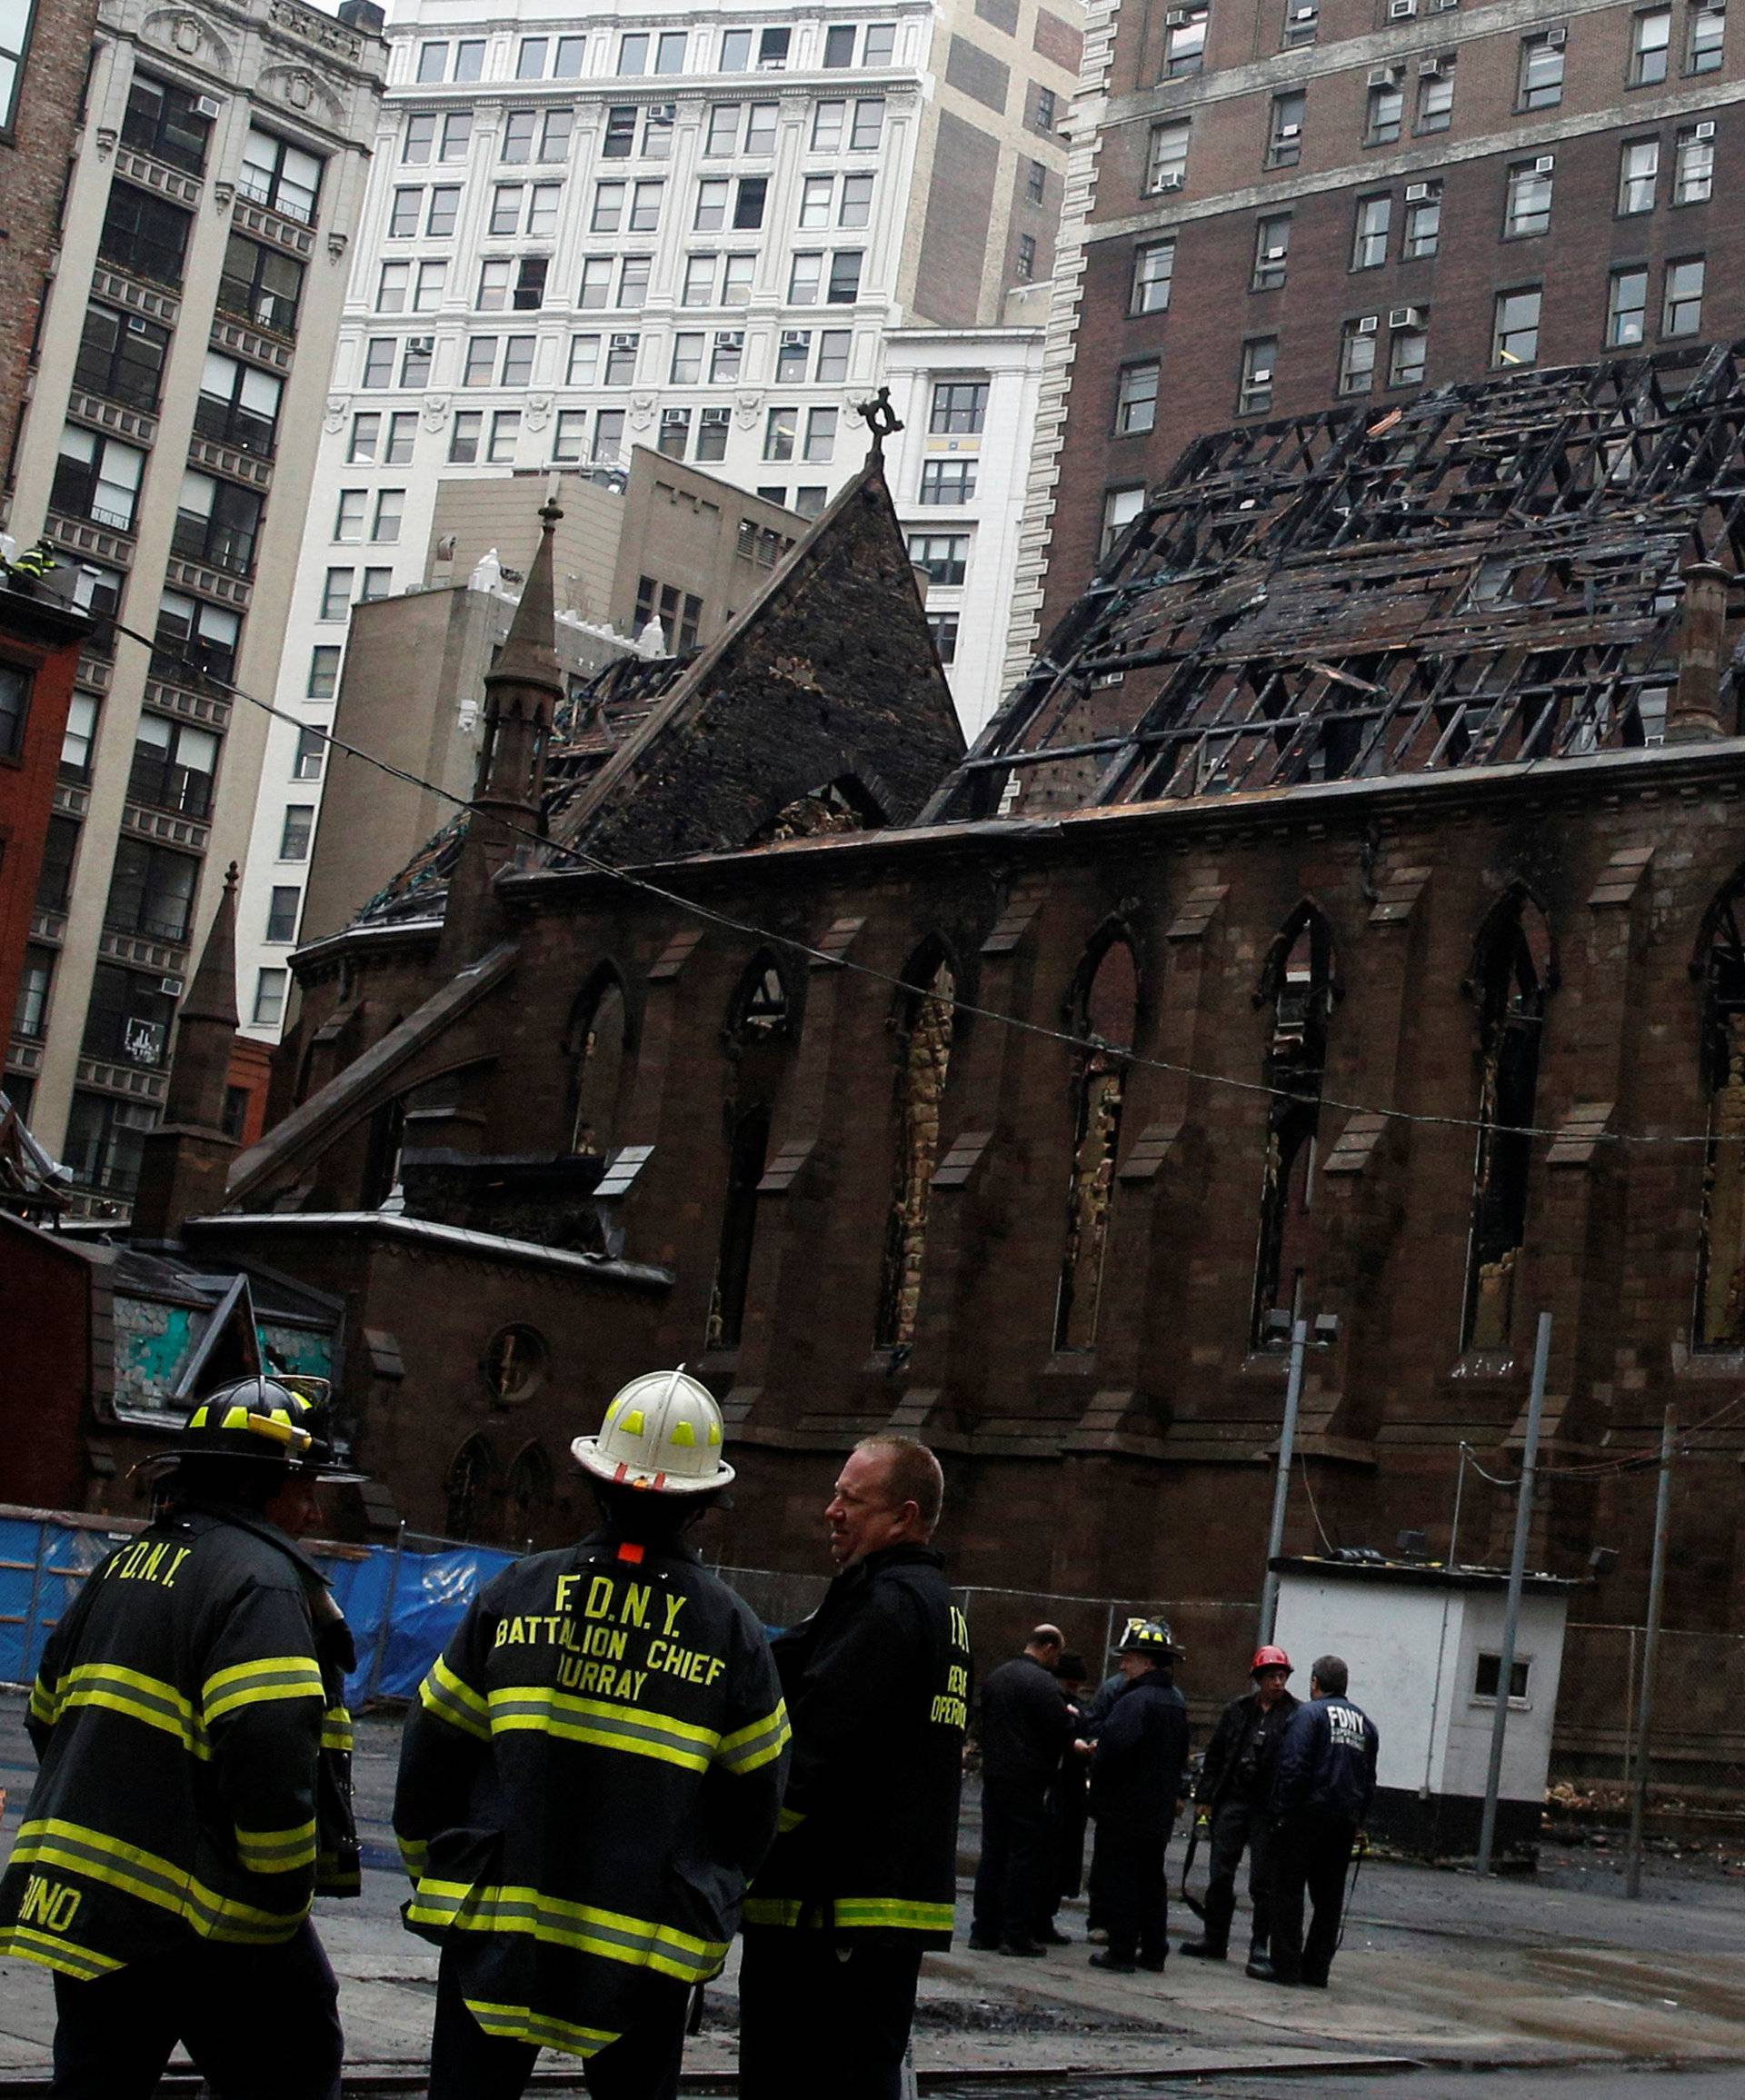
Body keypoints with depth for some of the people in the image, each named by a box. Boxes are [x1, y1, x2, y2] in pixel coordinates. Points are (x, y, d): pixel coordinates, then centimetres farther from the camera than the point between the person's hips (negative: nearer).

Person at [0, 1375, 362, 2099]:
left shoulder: (126, 1563, 15)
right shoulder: (259, 1578, -14)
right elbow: (269, 1746, -25)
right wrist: (284, 1889, -15)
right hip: (200, 1923, -8)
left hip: (77, 1897, 8)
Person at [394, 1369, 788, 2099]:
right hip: (646, 1954, 0)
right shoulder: (731, 1630, -4)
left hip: (493, 1928, 0)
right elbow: (754, 1801, 3)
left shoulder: (517, 1593, -3)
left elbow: (431, 1755, 2)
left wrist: (435, 1872, 17)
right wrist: (707, 1897, 21)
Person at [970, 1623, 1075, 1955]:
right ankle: (1016, 1933, -3)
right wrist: (1070, 1716, 4)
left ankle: (984, 1930, 12)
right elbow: (1061, 1731, -15)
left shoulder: (995, 1678, 13)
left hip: (993, 1776, 8)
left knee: (993, 1853, 11)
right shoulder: (1043, 1682, -14)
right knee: (1025, 1854, -3)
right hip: (1027, 1782, -8)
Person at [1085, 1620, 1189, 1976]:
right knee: (1151, 1879, 15)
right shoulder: (1176, 1703, 12)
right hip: (1159, 1812, 9)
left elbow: (1115, 1746, -30)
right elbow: (1181, 1756, 19)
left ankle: (1121, 1952, -1)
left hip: (1124, 1810, -9)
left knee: (1118, 1879, -2)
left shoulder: (1135, 1701, -19)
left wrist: (1096, 1773, -12)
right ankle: (1154, 1951, 19)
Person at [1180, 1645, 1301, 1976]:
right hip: (1232, 1802, 4)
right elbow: (1214, 1754, 13)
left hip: (1269, 1810, -4)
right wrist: (1206, 1796, 8)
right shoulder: (1238, 1710, 8)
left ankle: (1259, 1947, 9)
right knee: (1220, 1876, 10)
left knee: (1263, 1883, 0)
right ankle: (1214, 1939, 22)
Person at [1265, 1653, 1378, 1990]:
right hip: (1344, 1822, 6)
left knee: (1288, 1891, -1)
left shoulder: (1309, 1714, -6)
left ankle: (1286, 1966, -5)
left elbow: (1293, 1768, -15)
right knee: (1329, 1896, 10)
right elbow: (1369, 1780, 18)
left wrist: (1283, 1811, -11)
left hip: (1306, 1817, -6)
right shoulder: (1364, 1723, 16)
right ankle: (1317, 1969, 12)